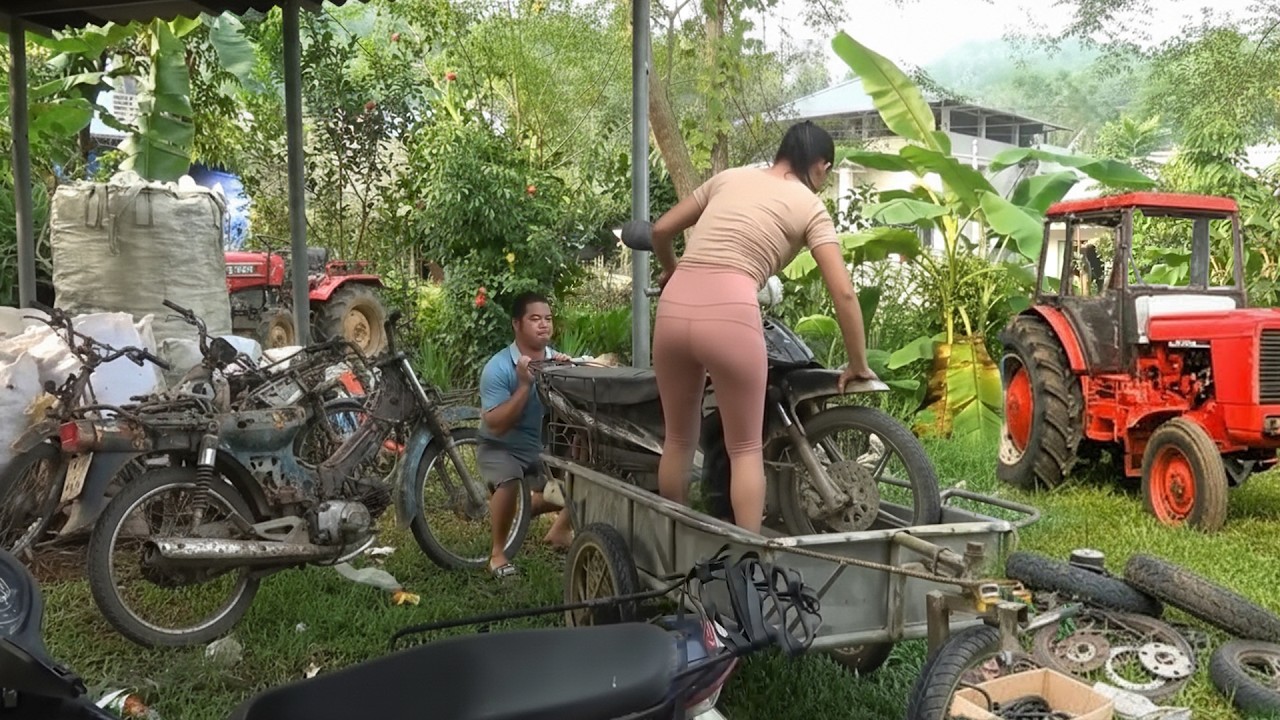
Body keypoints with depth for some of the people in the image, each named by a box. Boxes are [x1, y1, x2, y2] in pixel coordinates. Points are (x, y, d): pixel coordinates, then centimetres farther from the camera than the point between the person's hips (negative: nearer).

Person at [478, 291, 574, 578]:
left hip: (545, 447, 5)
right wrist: (525, 385, -33)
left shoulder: (557, 359, -6)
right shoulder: (498, 368, -21)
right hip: (502, 448, -5)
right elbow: (496, 425, -27)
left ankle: (561, 528, 25)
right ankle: (498, 552, -10)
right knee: (509, 482, -35)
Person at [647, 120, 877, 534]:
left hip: (674, 308, 5)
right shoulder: (810, 206, 11)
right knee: (746, 449, 10)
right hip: (730, 314, -4)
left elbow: (661, 230, 26)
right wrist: (858, 365, 13)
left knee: (679, 439, 21)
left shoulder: (729, 177, 23)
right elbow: (843, 293, 4)